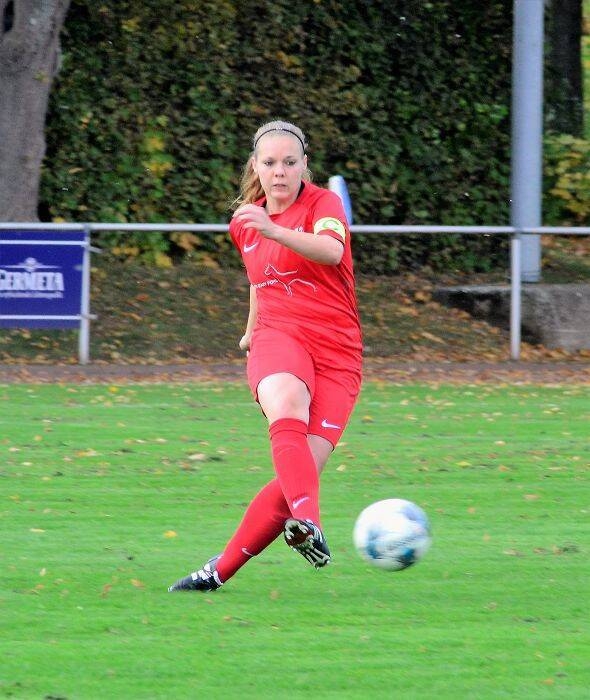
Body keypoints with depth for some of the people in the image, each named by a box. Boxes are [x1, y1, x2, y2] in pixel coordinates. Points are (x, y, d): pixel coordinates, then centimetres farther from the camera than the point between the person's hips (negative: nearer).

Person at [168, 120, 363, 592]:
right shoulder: (245, 222, 14)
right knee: (287, 406, -36)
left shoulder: (322, 203, -3)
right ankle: (308, 524, -59)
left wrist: (275, 231, -42)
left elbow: (331, 250, -27)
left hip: (337, 352, -2)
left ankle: (218, 573, -3)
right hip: (278, 338, 2)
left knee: (303, 471, -15)